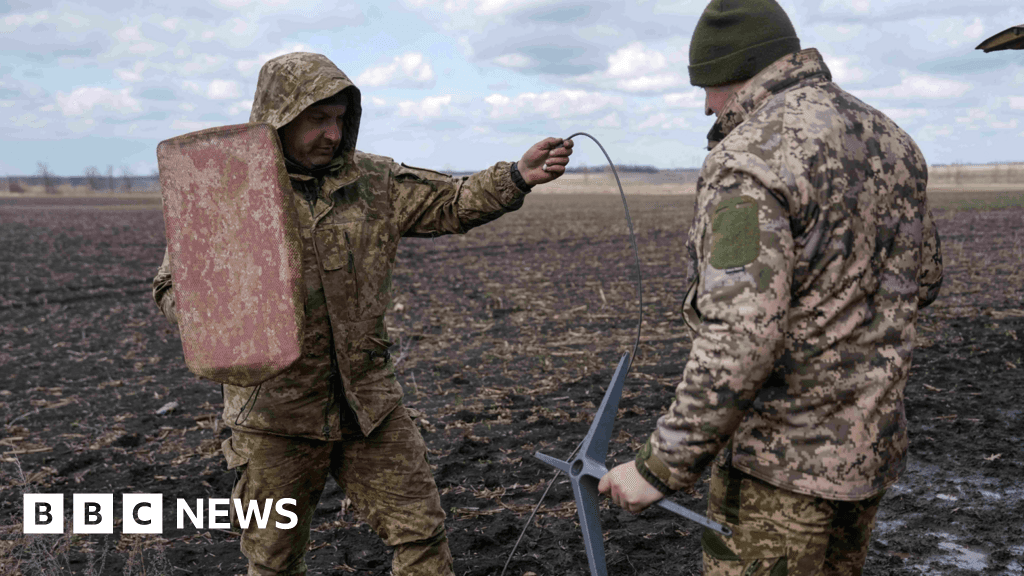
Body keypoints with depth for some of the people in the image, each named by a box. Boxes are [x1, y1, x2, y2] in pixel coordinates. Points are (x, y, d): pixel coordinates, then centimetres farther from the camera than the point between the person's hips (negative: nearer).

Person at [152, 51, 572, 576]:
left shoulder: (373, 181, 4)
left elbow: (453, 203, 4)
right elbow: (172, 284, -1)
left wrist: (519, 176, -13)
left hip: (369, 407, 3)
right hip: (275, 414, -2)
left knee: (421, 532, 7)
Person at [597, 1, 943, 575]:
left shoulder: (749, 160, -20)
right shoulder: (890, 140, 6)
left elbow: (740, 343, -28)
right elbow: (923, 277, 17)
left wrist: (662, 467, -21)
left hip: (783, 458, -8)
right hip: (873, 442, 9)